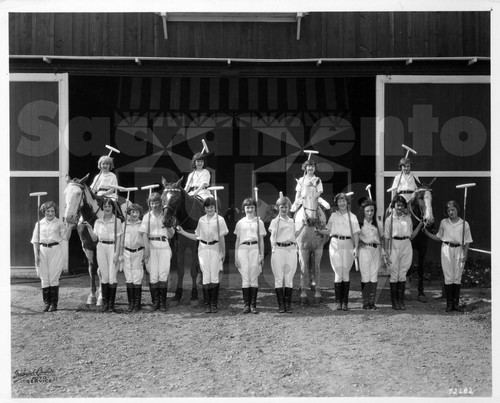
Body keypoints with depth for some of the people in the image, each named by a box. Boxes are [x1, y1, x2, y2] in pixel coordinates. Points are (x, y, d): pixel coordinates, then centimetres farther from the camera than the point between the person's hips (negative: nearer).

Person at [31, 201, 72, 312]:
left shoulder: (59, 223, 4)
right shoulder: (39, 223, 8)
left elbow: (65, 237, 0)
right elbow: (35, 240, 8)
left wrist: (69, 229, -18)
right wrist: (36, 254, -1)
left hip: (55, 250, -2)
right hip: (43, 250, 2)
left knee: (54, 277, -3)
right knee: (44, 278, 3)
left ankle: (54, 303, 2)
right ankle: (46, 302, 11)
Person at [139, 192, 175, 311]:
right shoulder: (147, 216, 8)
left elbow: (171, 235, 14)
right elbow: (144, 234, 1)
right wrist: (146, 248, -11)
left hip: (164, 246, 1)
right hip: (152, 246, -1)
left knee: (163, 274, -4)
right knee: (153, 275, -3)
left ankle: (163, 302, 0)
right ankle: (155, 301, 4)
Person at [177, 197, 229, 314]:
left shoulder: (219, 219, 0)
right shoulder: (201, 220, 9)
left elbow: (221, 238, 2)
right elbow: (196, 237, 13)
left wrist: (223, 252, 1)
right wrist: (182, 232, 8)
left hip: (215, 248, -2)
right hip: (203, 248, 2)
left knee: (214, 276, -3)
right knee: (206, 276, 0)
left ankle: (214, 304, 5)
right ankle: (207, 304, 5)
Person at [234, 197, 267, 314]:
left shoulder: (259, 222, 10)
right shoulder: (240, 223, 12)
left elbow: (261, 240, 10)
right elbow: (237, 240, 13)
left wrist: (262, 255, 2)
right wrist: (236, 256, 7)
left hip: (255, 249, -1)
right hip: (243, 249, 1)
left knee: (254, 278, -3)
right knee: (245, 278, -2)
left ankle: (253, 305, 1)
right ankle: (246, 305, 2)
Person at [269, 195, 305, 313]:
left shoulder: (291, 221, 15)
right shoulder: (275, 221, 2)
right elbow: (273, 235, -8)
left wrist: (302, 226, 18)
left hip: (291, 250, 3)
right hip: (278, 250, -3)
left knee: (289, 279, 5)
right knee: (279, 278, -1)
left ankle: (288, 304, 10)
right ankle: (281, 304, 4)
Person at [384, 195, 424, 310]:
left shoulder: (408, 219, 9)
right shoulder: (389, 219, 2)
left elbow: (411, 236, 11)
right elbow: (387, 237, 1)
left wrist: (420, 225, 5)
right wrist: (386, 252, -5)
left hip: (406, 246, 2)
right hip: (394, 247, -2)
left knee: (403, 274, 6)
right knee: (394, 274, 1)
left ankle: (401, 300, 13)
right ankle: (394, 301, 9)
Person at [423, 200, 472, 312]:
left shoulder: (464, 224, 2)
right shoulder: (443, 222, 6)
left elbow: (467, 241, 5)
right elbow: (439, 238, 13)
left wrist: (465, 254, -5)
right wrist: (427, 233, 2)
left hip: (459, 250, 0)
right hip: (446, 249, 0)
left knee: (457, 278, 3)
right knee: (449, 277, -1)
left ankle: (456, 303, 9)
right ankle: (449, 304, 4)